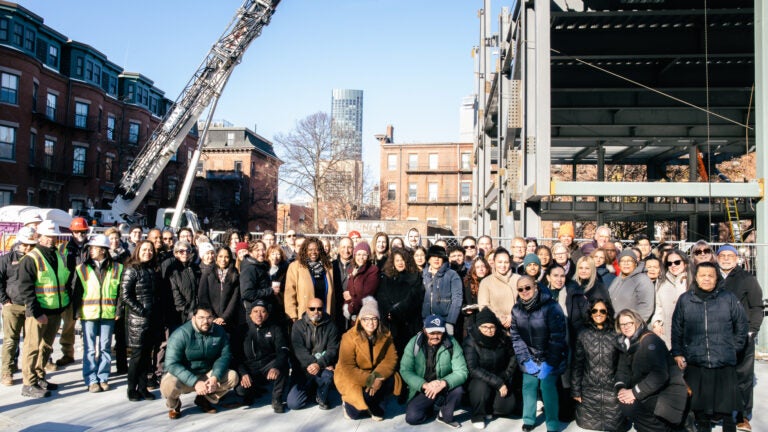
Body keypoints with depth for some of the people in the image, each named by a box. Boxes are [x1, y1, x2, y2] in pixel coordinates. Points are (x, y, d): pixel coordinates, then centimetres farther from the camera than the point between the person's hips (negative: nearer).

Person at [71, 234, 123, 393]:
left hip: (108, 314, 0)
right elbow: (75, 292, 4)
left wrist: (118, 311, -2)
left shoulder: (116, 268, 2)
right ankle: (91, 380, 11)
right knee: (90, 349, 3)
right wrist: (76, 312, -3)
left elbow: (121, 292, 4)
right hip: (88, 313, 0)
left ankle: (103, 378, 19)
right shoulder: (82, 268, 3)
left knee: (105, 347, 9)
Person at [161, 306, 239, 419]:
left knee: (232, 376, -17)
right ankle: (174, 405, 4)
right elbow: (172, 364, -24)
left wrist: (215, 377, -26)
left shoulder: (219, 332, -7)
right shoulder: (180, 334, -20)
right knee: (169, 385, -35)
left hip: (207, 374, 4)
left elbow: (224, 356, -7)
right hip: (184, 378, -4)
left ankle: (204, 399, 10)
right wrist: (195, 382, -32)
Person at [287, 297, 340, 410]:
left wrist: (319, 364, -25)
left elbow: (333, 349, -8)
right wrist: (312, 363, -23)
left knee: (328, 375, -36)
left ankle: (322, 397, 0)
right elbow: (299, 349, -9)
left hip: (324, 367, -1)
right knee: (292, 403, -10)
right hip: (303, 368, 1)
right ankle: (311, 390, 24)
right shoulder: (298, 325, 4)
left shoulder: (330, 326, 3)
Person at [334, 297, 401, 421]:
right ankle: (348, 403, 14)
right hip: (351, 377, -3)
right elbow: (348, 368, -23)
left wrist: (379, 376, -30)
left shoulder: (385, 335, -8)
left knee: (390, 381, -27)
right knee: (355, 413, -24)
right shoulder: (350, 337, -21)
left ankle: (376, 409, 1)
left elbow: (391, 358, -12)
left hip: (375, 375, 4)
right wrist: (369, 380, -32)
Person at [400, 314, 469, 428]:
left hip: (444, 388, 0)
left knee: (457, 389, -30)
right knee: (412, 417, -18)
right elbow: (405, 370, -18)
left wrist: (443, 383, -37)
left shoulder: (452, 344, -14)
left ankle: (446, 416, 0)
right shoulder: (414, 343, -14)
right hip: (421, 389, 0)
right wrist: (425, 385, -34)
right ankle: (430, 408, 16)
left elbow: (461, 371, -19)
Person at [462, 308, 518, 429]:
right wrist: (497, 383, -28)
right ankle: (478, 415, -6)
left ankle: (487, 408, 15)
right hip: (477, 380, -3)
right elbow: (473, 369, -24)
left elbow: (512, 357, 11)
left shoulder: (502, 338, -6)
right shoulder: (470, 342, -19)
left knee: (508, 406, -18)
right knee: (481, 387, -35)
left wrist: (506, 376, -1)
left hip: (500, 379, 4)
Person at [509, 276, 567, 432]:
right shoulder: (516, 309, -4)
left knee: (548, 387, -11)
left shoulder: (551, 306, -19)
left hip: (550, 357, -4)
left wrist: (549, 363, -18)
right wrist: (525, 360, -10)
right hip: (530, 358, 4)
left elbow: (557, 337, -18)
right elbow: (515, 337, -1)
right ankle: (528, 419, 19)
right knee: (528, 386, 0)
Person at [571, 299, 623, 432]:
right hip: (588, 393, 1)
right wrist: (576, 391, 1)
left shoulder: (616, 335, -1)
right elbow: (576, 364, 3)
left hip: (612, 392, 0)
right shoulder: (583, 335, 1)